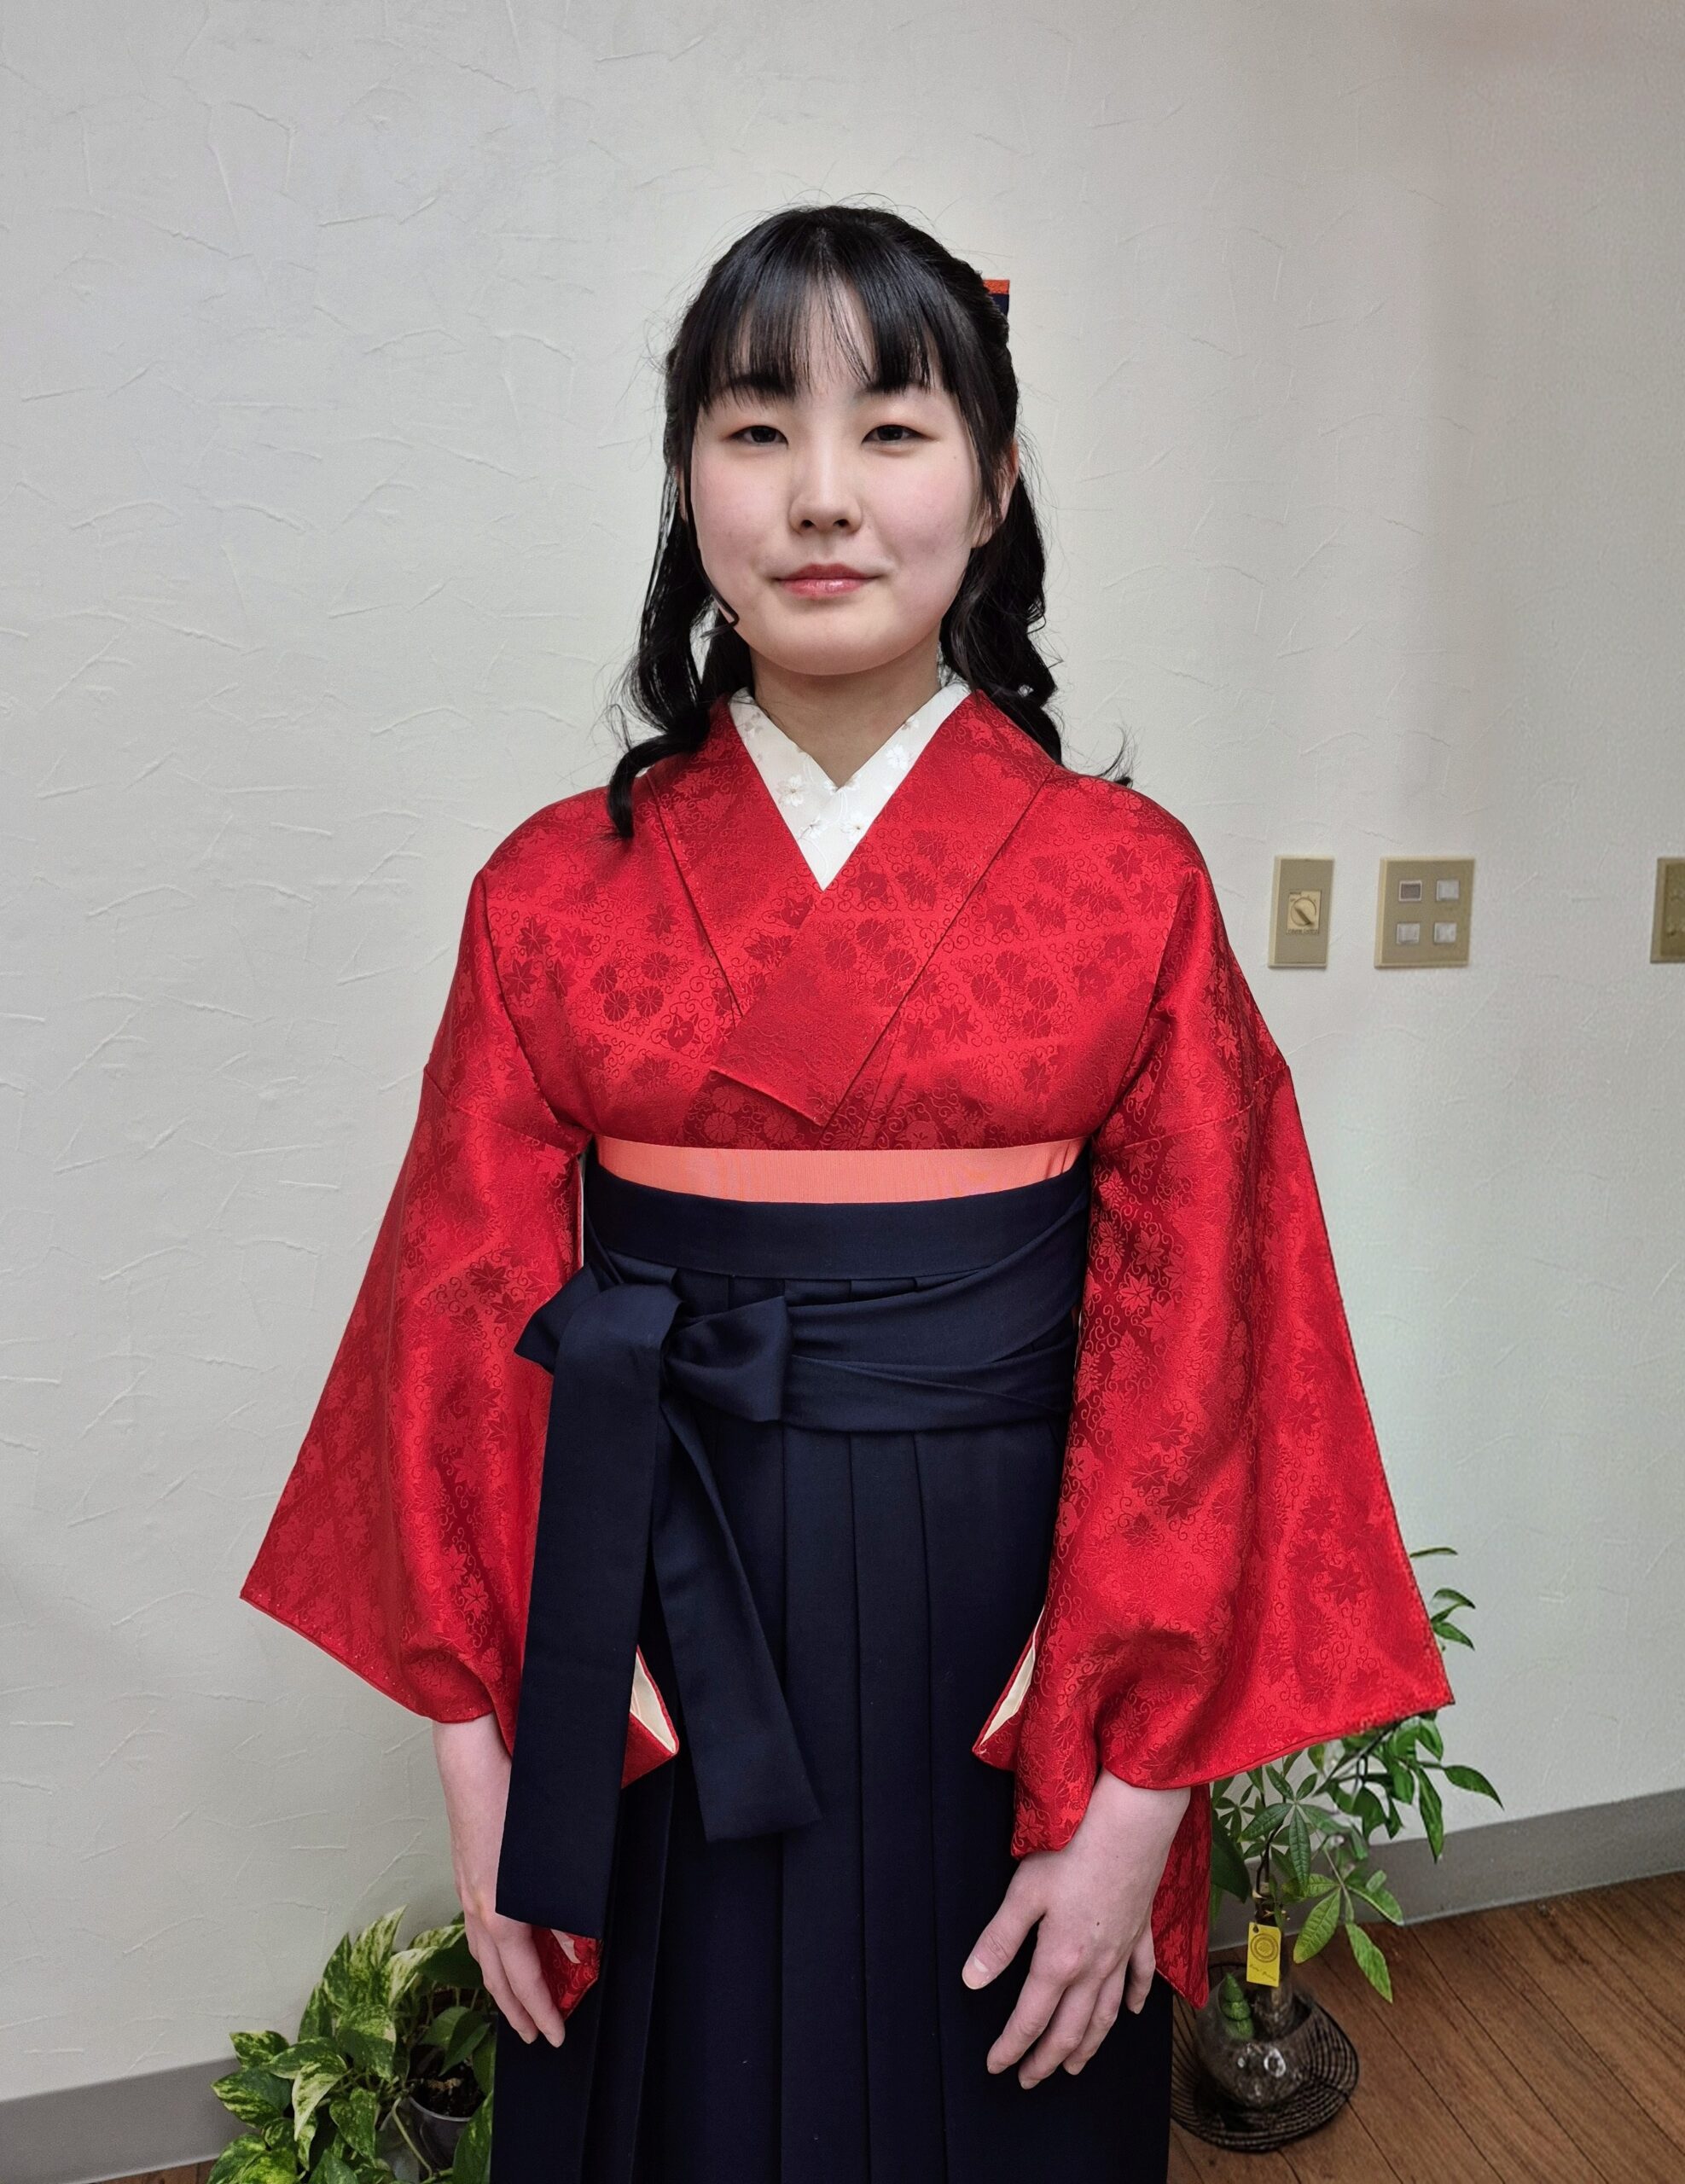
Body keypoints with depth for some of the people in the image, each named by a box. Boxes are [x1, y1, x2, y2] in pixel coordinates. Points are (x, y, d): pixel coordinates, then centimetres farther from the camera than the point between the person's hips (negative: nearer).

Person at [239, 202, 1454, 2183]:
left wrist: (1135, 1799, -8)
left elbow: (1189, 1344, -7)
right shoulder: (555, 891, -3)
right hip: (651, 1652, 1)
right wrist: (479, 1749, -1)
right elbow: (469, 1326, -1)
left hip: (1005, 1661, 0)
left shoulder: (1132, 882, -6)